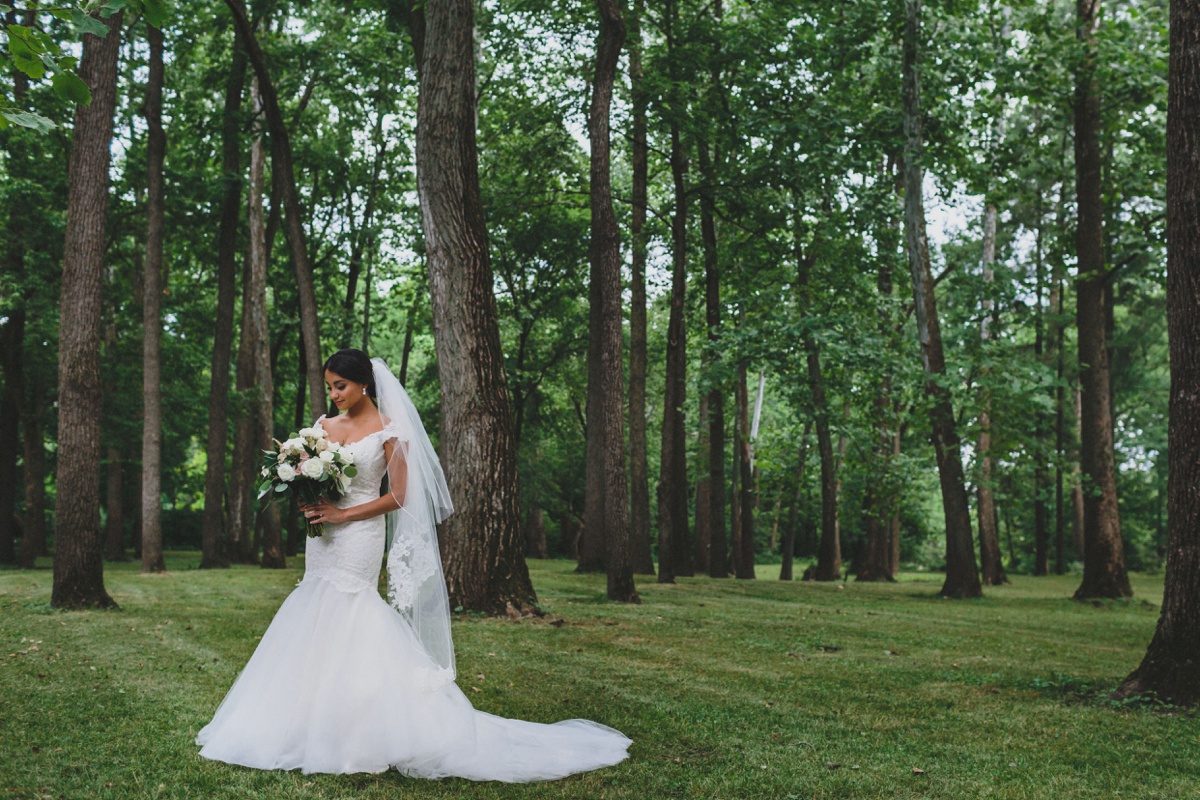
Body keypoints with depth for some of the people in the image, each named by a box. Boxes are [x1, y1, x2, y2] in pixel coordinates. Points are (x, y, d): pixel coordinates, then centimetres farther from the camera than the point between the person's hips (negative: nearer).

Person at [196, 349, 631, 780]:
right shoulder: (325, 426, 12)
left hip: (359, 535, -6)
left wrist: (343, 514, -13)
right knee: (317, 621, 4)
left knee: (340, 623, -8)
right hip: (323, 536, 6)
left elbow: (397, 496, -8)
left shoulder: (389, 431, -5)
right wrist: (305, 500, -5)